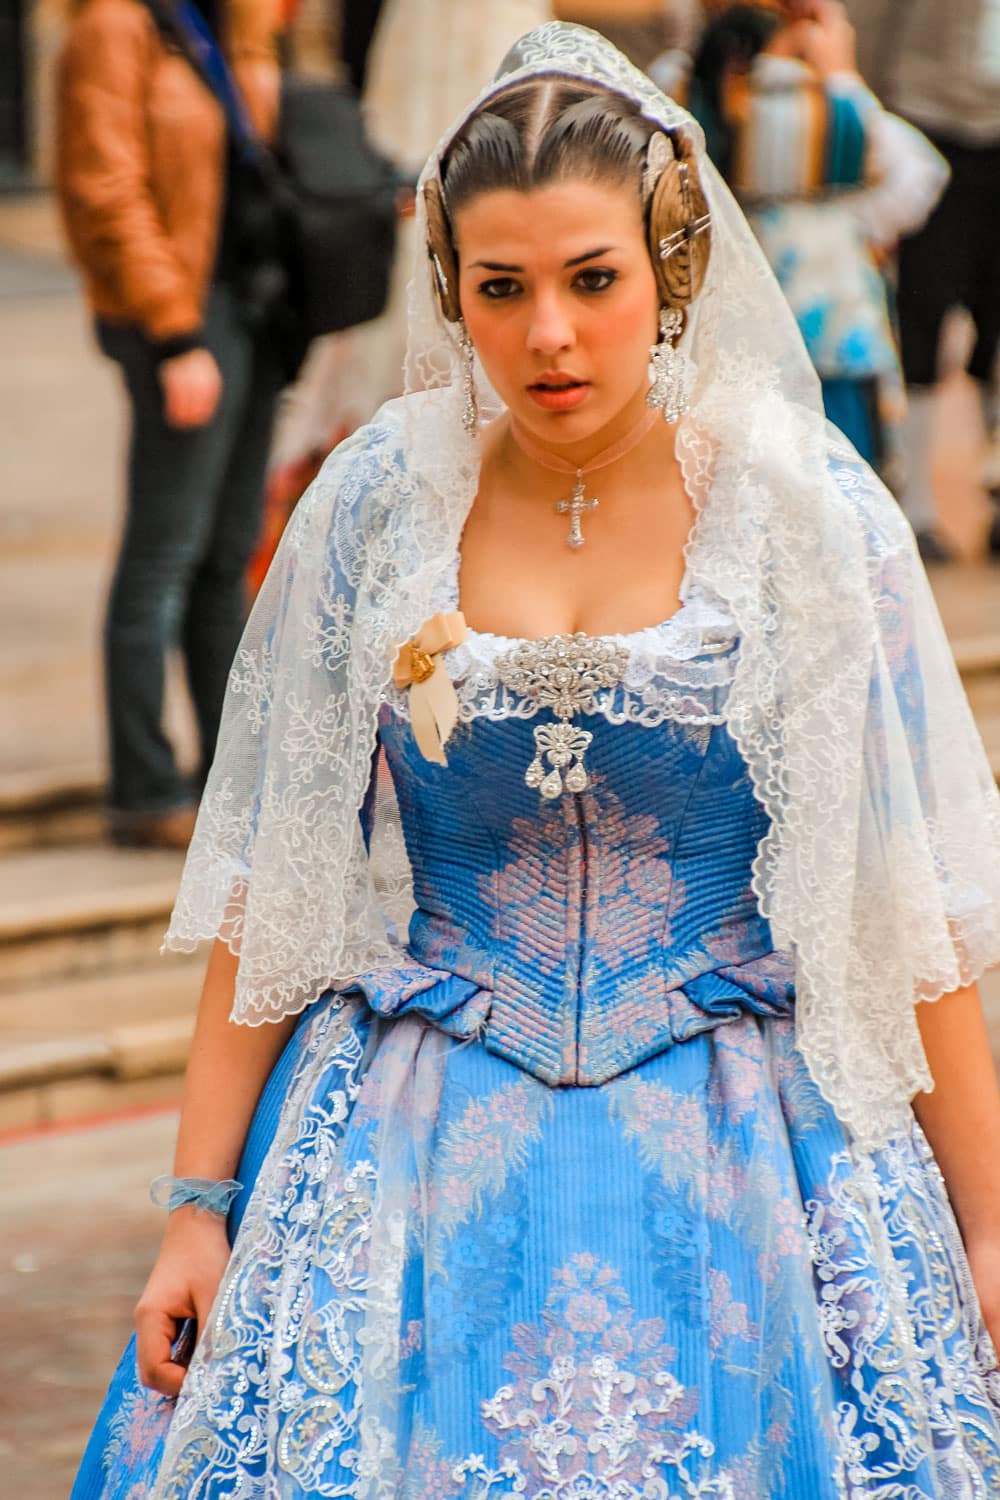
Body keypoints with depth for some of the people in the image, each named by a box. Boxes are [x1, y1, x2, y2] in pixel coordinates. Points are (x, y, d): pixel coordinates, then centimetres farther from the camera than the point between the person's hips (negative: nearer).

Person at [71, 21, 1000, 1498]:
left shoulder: (806, 515, -6)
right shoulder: (374, 505, -2)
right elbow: (267, 884, 2)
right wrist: (199, 1202, 1)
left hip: (736, 1160, -1)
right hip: (417, 1163, 1)